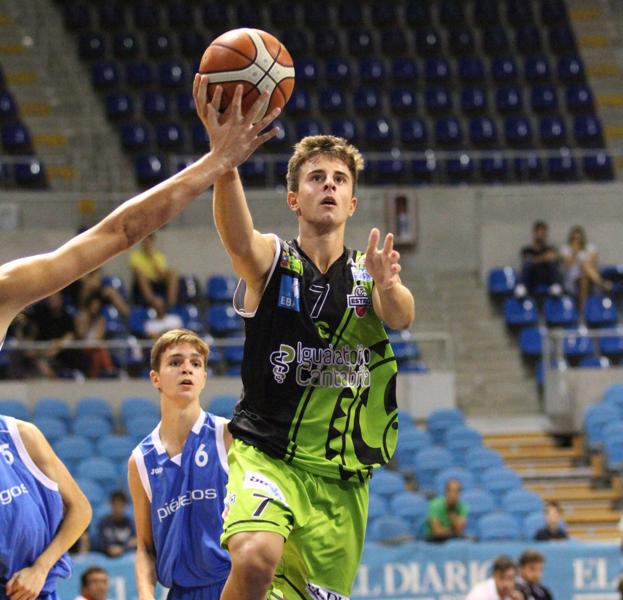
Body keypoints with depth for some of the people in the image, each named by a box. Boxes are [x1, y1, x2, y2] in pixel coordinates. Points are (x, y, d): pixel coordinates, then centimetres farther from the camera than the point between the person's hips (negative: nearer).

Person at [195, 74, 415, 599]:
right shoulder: (271, 260, -3)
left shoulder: (368, 274, 7)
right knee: (256, 558, -33)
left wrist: (388, 285, -40)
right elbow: (238, 237, -27)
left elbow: (401, 317, -15)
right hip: (267, 453, -4)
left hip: (342, 477, 4)